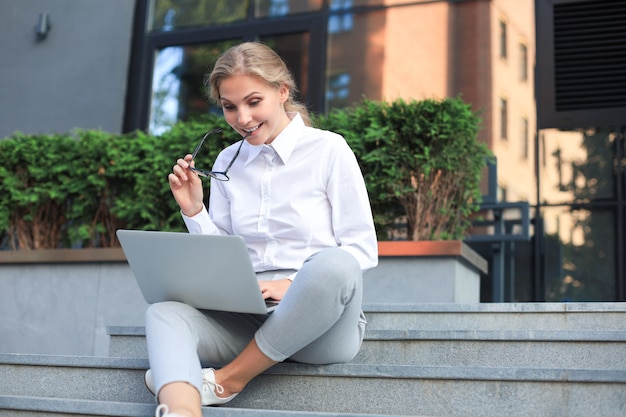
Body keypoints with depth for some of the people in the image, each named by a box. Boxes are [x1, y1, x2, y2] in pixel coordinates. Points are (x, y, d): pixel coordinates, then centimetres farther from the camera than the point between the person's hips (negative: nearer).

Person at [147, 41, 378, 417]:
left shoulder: (328, 150, 0)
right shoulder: (227, 162, 14)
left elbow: (363, 249, -4)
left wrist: (295, 284, -18)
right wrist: (194, 211, -1)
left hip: (322, 322, -3)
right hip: (248, 315, 4)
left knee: (333, 265, -37)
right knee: (164, 312, -23)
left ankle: (226, 381, -21)